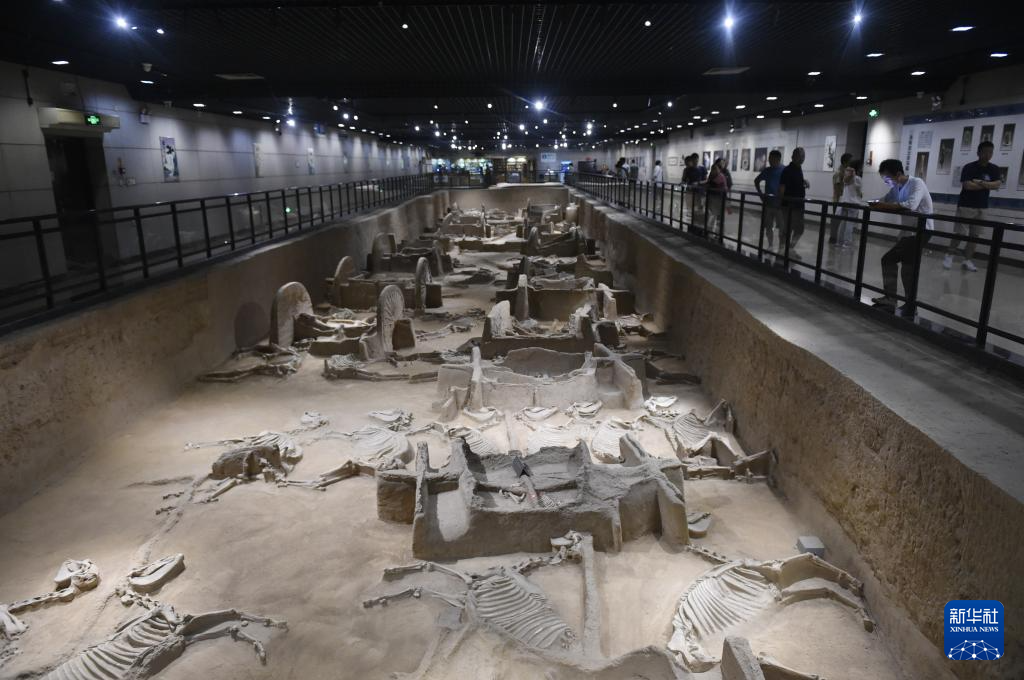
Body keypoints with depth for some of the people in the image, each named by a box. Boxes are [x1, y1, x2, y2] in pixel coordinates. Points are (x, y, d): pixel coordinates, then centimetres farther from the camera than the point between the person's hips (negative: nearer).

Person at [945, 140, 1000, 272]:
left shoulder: (994, 169, 5)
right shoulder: (969, 167, -8)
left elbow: (997, 185, -9)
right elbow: (967, 185, -20)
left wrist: (980, 182, -19)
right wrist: (987, 185, -10)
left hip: (982, 207, 4)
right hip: (965, 205, -4)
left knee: (975, 235, 4)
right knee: (960, 233, -6)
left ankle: (967, 260, 10)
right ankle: (949, 255, 10)